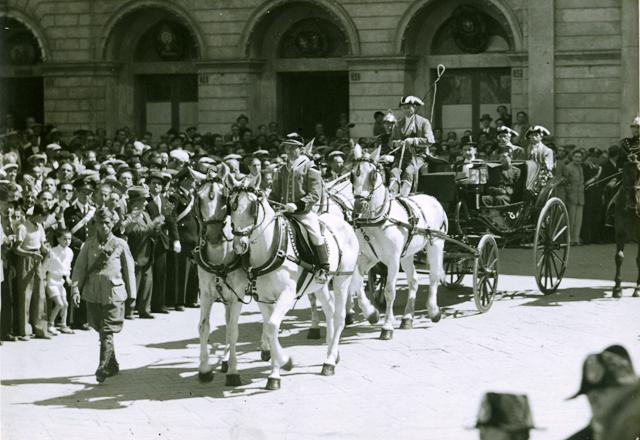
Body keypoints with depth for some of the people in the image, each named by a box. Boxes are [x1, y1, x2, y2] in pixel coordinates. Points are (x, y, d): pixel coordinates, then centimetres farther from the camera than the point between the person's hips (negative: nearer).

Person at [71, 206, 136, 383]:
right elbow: (80, 267, 4)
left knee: (107, 332, -10)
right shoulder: (89, 244, 5)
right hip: (93, 294, 3)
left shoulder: (120, 244, 0)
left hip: (113, 294, -3)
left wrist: (131, 294, 8)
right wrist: (76, 289, -7)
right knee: (101, 331, 12)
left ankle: (103, 368, -10)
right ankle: (113, 365, 26)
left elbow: (129, 269, 7)